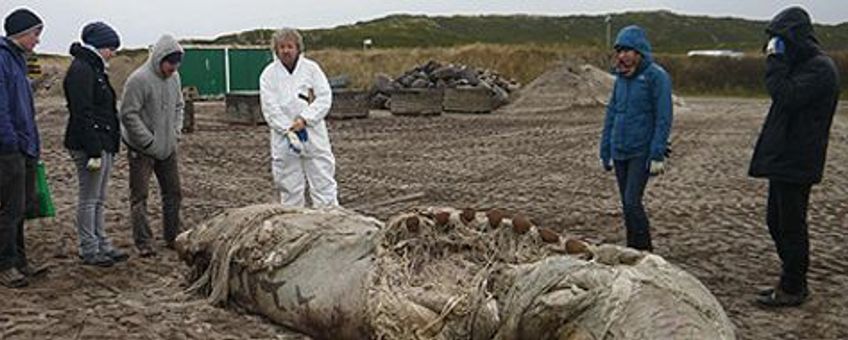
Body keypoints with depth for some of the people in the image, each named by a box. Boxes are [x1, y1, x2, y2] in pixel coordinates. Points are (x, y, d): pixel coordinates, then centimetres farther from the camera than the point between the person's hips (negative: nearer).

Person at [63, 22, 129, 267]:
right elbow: (83, 114, -21)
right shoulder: (81, 70, -15)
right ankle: (89, 251, 6)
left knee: (99, 199, 15)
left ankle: (102, 246, 23)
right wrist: (93, 152, -23)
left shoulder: (94, 68, 17)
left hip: (103, 143, 10)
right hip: (89, 145, -10)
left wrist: (109, 146, 21)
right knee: (89, 199, -1)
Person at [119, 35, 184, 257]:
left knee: (173, 193, 12)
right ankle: (143, 243, 6)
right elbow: (128, 114, -19)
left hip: (168, 147, 7)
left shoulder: (174, 78, 6)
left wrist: (176, 132, 6)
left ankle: (172, 237, 24)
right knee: (139, 197, 0)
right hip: (142, 149, -7)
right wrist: (149, 141, -18)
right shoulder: (139, 79, -18)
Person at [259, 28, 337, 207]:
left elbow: (324, 98, -3)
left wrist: (304, 119, -14)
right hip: (283, 140, 0)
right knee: (289, 187, 6)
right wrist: (289, 131, -14)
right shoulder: (269, 74, 3)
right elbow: (270, 108, -4)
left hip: (313, 135, 0)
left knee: (323, 183, 0)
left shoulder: (311, 68, 4)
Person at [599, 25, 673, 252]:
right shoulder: (621, 77, 11)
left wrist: (657, 155, -17)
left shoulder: (656, 76, -9)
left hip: (642, 152, -7)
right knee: (627, 205, 11)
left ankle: (644, 251, 0)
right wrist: (605, 152, 13)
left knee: (632, 202, -12)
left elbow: (663, 118, -12)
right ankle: (633, 250, 22)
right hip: (620, 152, 7)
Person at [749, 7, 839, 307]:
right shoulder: (801, 66, 16)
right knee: (776, 222, 16)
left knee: (791, 226, -2)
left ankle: (792, 289, 9)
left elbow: (787, 96, -26)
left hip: (796, 163, -10)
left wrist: (775, 62, -20)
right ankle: (792, 282, 26)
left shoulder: (819, 69, -15)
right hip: (783, 159, 10)